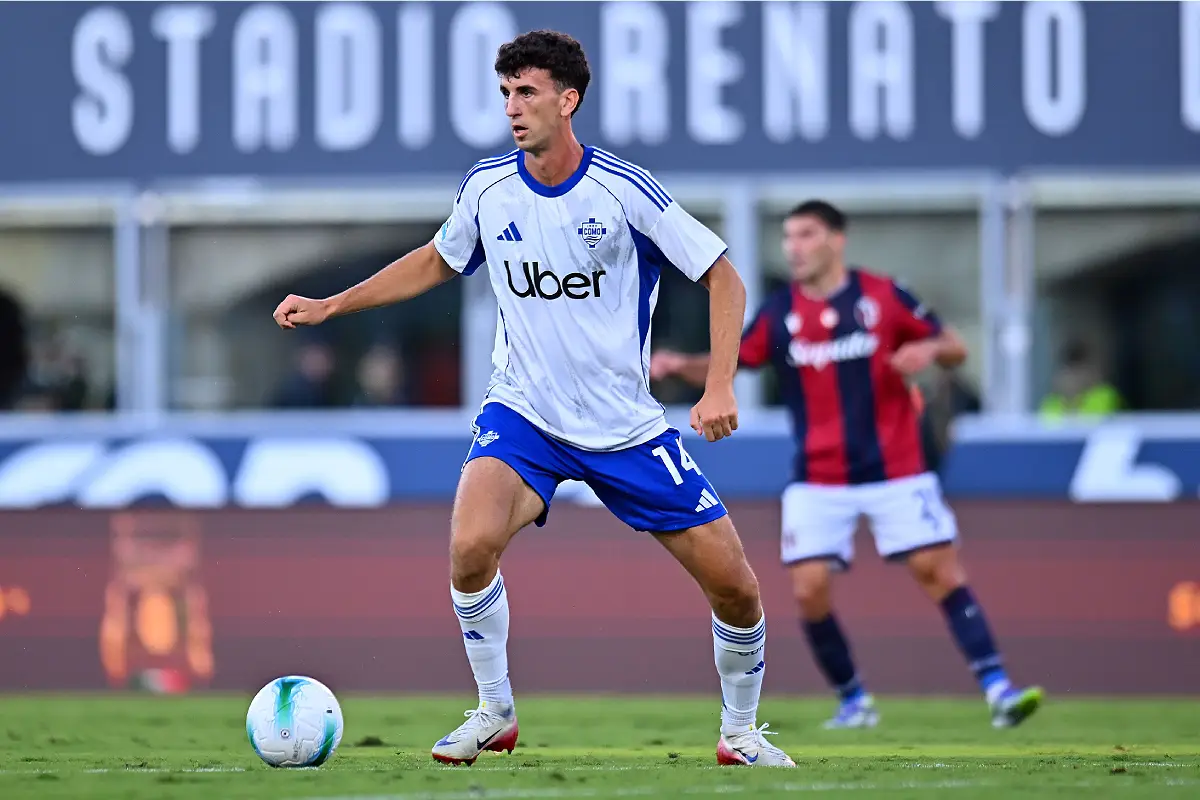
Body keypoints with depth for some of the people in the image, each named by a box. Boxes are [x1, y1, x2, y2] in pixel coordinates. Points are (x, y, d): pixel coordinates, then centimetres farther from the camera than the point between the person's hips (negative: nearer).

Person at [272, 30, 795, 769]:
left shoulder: (623, 190, -14)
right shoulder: (487, 189, -4)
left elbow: (722, 276, -8)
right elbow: (436, 262, 17)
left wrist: (720, 386, -19)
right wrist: (330, 306, 12)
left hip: (626, 428, -1)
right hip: (523, 415, 1)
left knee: (735, 586, -2)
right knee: (471, 546, -27)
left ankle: (740, 730, 23)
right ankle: (495, 713, -5)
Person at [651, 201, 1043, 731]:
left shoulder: (883, 297, -4)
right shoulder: (779, 313, 1)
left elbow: (955, 349, 1)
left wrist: (929, 349, -22)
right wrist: (679, 365, -11)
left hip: (895, 472, -2)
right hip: (817, 482, 2)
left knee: (938, 569, -9)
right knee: (809, 588, -7)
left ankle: (998, 690, -9)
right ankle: (853, 701, 11)